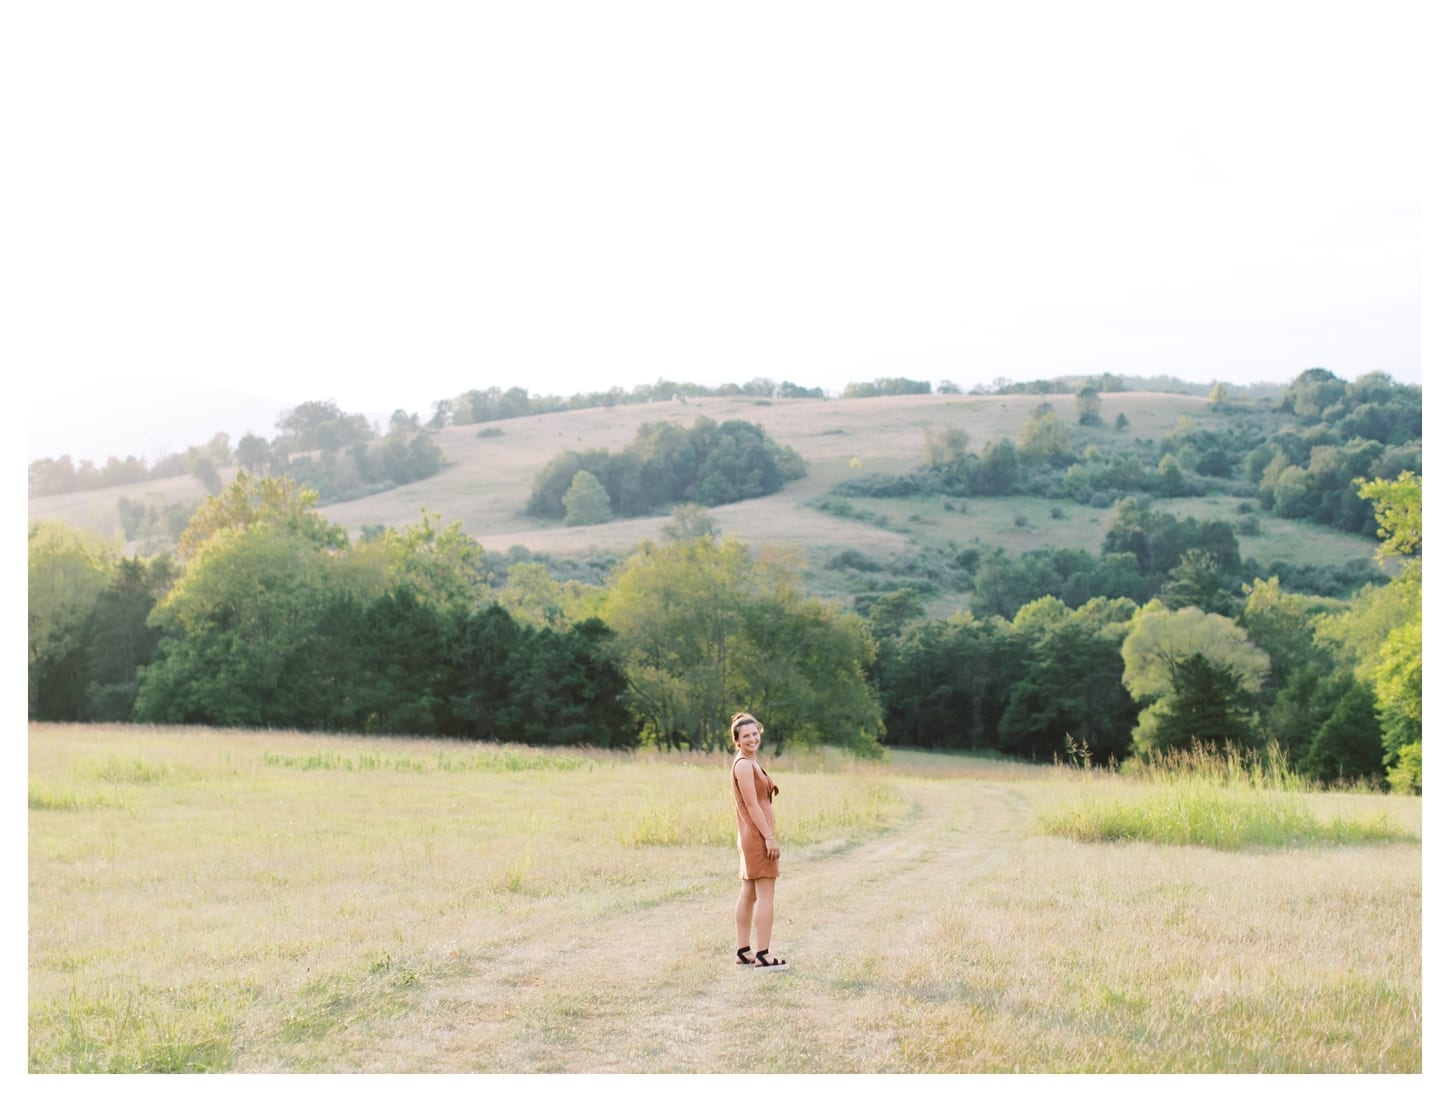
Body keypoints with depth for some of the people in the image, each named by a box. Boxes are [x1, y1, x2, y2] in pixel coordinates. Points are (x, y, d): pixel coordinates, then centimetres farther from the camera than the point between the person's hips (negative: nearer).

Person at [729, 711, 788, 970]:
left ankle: (743, 951, 17)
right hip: (757, 835, -10)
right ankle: (763, 955, -10)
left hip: (752, 838, 10)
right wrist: (769, 837, -20)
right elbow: (752, 805, -20)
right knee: (766, 895, -10)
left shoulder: (750, 763, 15)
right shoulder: (744, 765, -15)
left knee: (748, 895, 12)